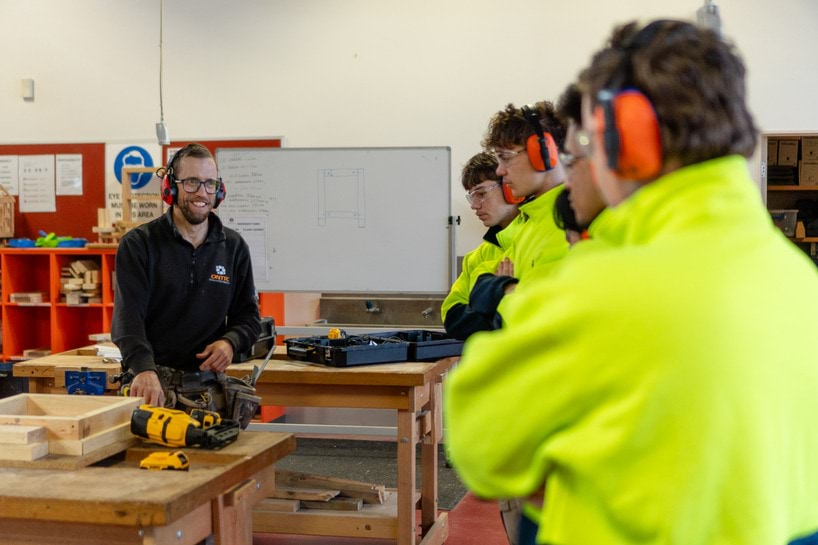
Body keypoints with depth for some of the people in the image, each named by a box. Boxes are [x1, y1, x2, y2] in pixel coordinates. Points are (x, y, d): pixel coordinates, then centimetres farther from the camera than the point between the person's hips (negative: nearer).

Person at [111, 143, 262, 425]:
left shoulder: (233, 247, 9)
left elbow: (249, 315, 14)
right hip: (153, 385, -3)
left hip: (209, 386, 3)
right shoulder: (138, 244, -2)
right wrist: (144, 369, -31)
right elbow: (128, 316, -14)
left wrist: (231, 342, -9)